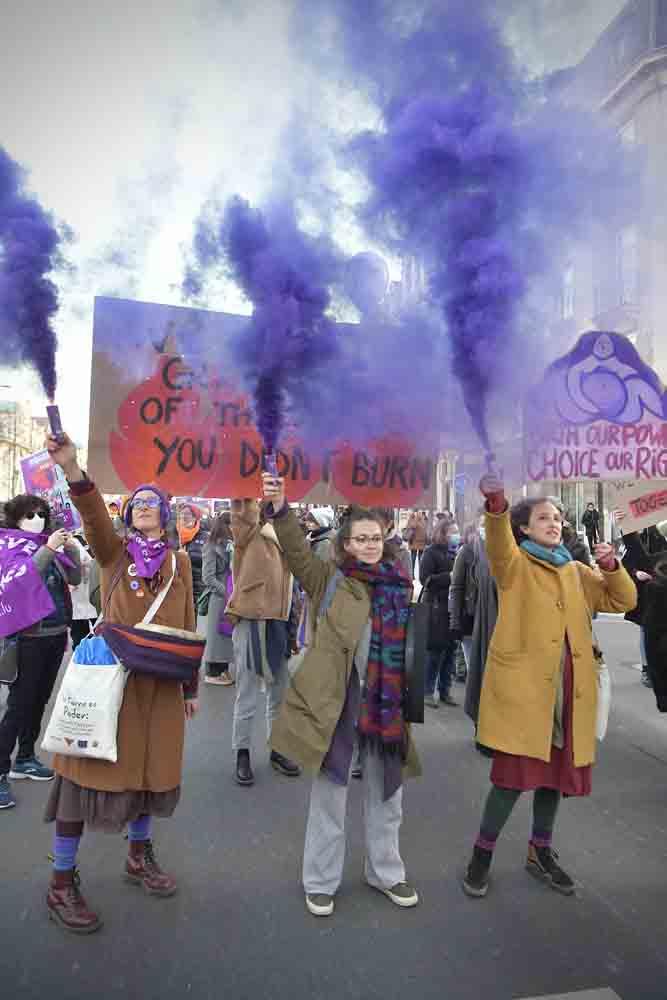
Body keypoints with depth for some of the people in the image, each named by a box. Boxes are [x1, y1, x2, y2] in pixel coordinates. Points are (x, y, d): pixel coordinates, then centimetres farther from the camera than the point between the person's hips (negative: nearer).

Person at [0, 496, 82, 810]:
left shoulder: (49, 546, 8)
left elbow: (74, 578, 7)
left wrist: (71, 550, -8)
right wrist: (48, 549, -27)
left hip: (56, 632, 6)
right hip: (29, 636, -6)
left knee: (40, 700, 15)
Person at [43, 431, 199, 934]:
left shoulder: (180, 560, 6)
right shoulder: (113, 550, -2)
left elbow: (187, 626, 9)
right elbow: (94, 515, -24)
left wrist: (191, 687, 11)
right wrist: (71, 468, -43)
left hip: (160, 683, 4)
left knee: (148, 766, 15)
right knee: (91, 769, 2)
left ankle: (139, 857, 37)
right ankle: (62, 883, 20)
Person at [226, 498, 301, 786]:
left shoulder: (281, 540, 10)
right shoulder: (245, 535, -4)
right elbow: (239, 517, -29)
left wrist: (291, 627, 15)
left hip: (277, 625, 6)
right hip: (250, 624, -6)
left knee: (279, 695, 15)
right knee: (247, 698, 4)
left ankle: (277, 750, 30)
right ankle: (242, 754, 21)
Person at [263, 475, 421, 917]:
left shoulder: (398, 583, 6)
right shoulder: (330, 578, -3)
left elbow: (409, 646, 12)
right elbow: (296, 550, -19)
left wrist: (409, 699, 9)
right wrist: (280, 508, -35)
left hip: (387, 701, 4)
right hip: (335, 700, -3)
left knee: (386, 791, 19)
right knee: (330, 791, 11)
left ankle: (386, 872, 41)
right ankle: (321, 881, 31)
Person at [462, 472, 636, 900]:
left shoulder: (576, 572, 15)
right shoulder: (515, 564, -1)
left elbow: (623, 601, 14)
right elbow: (498, 543, -24)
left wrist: (612, 568, -5)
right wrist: (497, 507, -44)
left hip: (568, 689, 6)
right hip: (522, 685, -5)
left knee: (556, 771, 15)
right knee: (515, 773, -5)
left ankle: (541, 851, 36)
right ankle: (483, 852, 18)